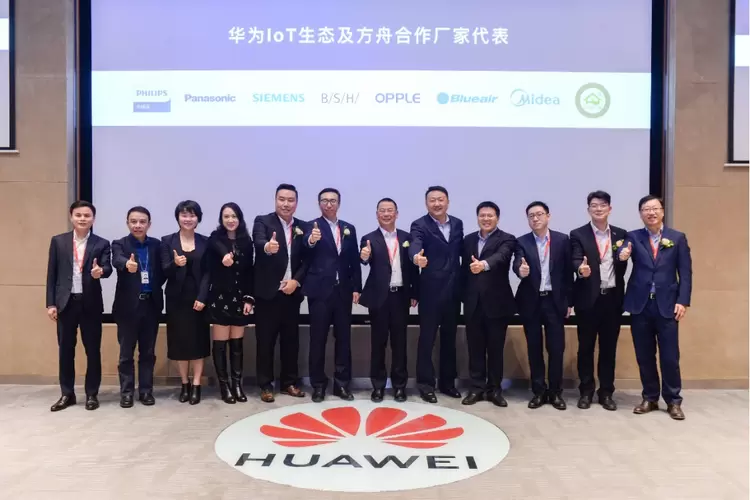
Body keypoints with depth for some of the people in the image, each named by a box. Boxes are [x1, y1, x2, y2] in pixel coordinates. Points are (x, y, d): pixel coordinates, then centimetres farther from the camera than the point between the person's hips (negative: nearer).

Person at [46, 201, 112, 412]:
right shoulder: (58, 241, 6)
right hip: (65, 302, 2)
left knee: (93, 350, 5)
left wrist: (100, 271, -34)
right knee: (65, 350, 9)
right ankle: (67, 394, 22)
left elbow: (108, 268, -10)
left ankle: (92, 394, 16)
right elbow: (52, 274, 5)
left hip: (90, 303, -1)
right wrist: (50, 303, 0)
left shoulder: (101, 244, 2)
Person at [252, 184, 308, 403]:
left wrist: (297, 280, -9)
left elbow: (307, 259, 5)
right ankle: (265, 385, 16)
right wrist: (267, 247, -48)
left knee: (291, 340, 12)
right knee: (265, 341, 5)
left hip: (291, 292, 4)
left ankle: (290, 382, 25)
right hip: (267, 293, -4)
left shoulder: (303, 227, 7)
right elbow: (259, 243, -25)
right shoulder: (262, 221, -5)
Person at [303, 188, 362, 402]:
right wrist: (311, 241, -46)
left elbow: (354, 261, 10)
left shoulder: (349, 229, 10)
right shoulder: (312, 226, -3)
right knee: (318, 339, 3)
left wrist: (356, 288, 2)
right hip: (320, 290, -4)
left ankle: (342, 383, 20)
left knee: (344, 338, 9)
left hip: (343, 291, 4)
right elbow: (305, 249, -24)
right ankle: (318, 385, 15)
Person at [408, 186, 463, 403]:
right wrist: (417, 257, -49)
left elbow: (460, 251, 14)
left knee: (449, 337, 13)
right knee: (427, 338, 2)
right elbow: (415, 245, -28)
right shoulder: (420, 225, -9)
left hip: (453, 290, 5)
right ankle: (426, 383, 13)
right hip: (431, 290, -5)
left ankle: (447, 381, 26)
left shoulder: (457, 224, 8)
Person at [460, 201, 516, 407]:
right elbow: (465, 269, 13)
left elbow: (500, 257, -27)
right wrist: (464, 296, 9)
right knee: (475, 347, 8)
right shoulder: (468, 240, 10)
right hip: (473, 302, 4)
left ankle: (494, 389, 19)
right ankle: (477, 388, 19)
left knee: (496, 348, 6)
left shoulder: (507, 240, -5)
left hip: (496, 302, -3)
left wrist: (484, 264, -47)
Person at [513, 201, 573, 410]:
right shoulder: (522, 242, 2)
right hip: (531, 301, 0)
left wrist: (569, 301, 2)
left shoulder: (562, 240, 2)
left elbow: (568, 271, 3)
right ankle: (539, 391, 19)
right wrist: (521, 270, -39)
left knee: (556, 348, 4)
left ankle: (555, 392, 17)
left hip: (555, 300, 0)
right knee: (534, 348, 8)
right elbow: (517, 264, -15)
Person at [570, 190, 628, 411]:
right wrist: (581, 269, -35)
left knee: (609, 348, 9)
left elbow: (623, 267, 9)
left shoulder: (621, 234, 9)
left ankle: (606, 393, 20)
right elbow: (576, 261, -16)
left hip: (612, 298, 2)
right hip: (588, 298, -2)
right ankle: (586, 392, 18)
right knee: (586, 347, 6)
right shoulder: (578, 234, -1)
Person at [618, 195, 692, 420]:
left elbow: (685, 272, 2)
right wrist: (622, 255, -34)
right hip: (640, 305, 1)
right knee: (644, 356, 8)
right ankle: (650, 398, 21)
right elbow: (623, 252, -10)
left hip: (667, 305, -1)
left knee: (669, 356, 2)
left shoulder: (678, 238, 5)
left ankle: (673, 400, 17)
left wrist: (683, 301, -7)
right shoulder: (633, 237, 6)